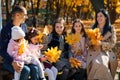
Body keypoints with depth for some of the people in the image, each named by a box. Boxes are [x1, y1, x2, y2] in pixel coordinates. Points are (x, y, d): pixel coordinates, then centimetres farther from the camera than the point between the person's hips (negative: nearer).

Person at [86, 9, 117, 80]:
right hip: (94, 52, 1)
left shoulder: (111, 29, 5)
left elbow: (112, 44, -2)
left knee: (102, 63, -34)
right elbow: (88, 42, 11)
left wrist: (101, 43, -17)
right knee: (96, 63, -32)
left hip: (106, 52, -1)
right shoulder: (93, 28, 12)